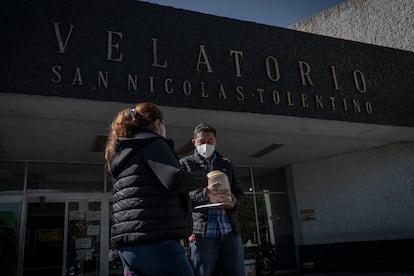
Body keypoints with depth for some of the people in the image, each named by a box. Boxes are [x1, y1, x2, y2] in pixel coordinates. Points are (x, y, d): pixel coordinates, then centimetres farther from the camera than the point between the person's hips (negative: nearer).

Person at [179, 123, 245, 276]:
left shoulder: (227, 164, 20)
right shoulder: (185, 163, 8)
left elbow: (239, 193, 20)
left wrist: (234, 202, -5)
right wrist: (206, 194, -22)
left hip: (230, 231, 4)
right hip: (202, 233, -3)